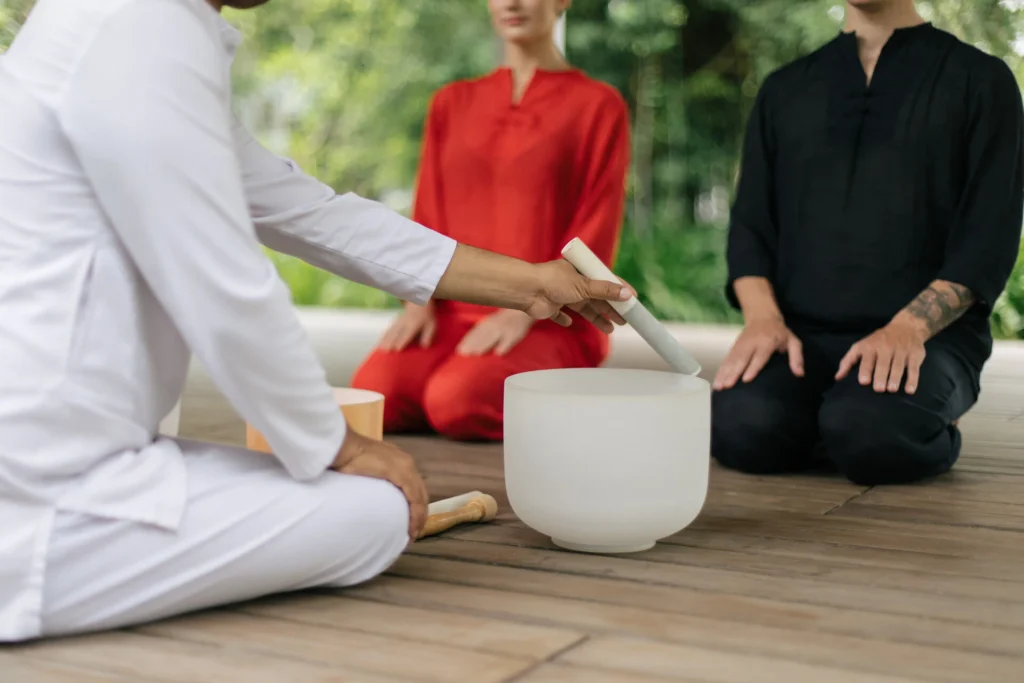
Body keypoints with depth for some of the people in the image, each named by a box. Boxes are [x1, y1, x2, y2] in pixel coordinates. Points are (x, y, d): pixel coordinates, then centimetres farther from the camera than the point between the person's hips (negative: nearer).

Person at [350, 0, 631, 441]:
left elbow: (595, 234, -5)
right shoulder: (451, 103, 15)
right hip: (453, 312, 4)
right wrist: (420, 299, -5)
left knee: (456, 400, -32)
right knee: (372, 393, -24)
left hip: (550, 323, -4)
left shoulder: (598, 104, 1)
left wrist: (524, 311, -18)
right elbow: (428, 215, 13)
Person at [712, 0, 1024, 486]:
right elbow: (750, 224, 11)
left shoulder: (980, 80, 6)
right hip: (800, 332, 3)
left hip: (929, 335, -2)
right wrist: (763, 317, -10)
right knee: (742, 425, -30)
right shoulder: (784, 89, 17)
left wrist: (908, 328, -19)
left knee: (870, 432, -34)